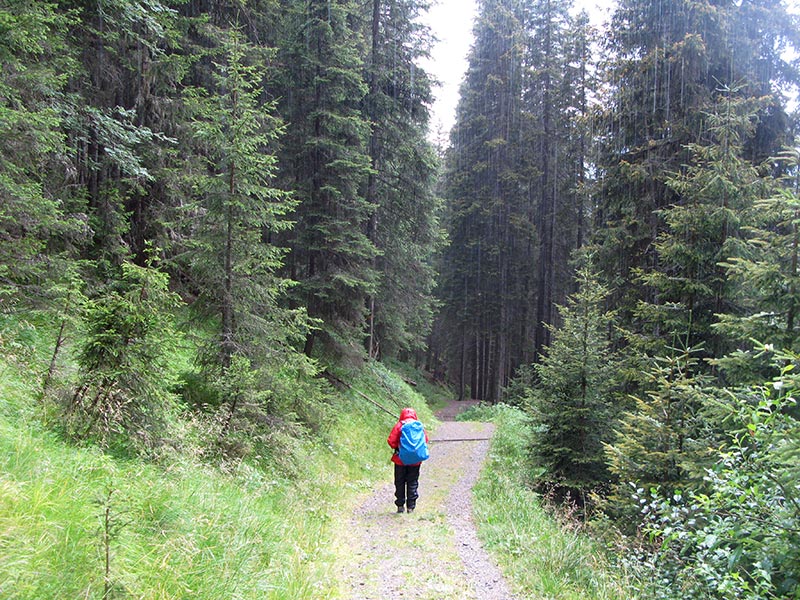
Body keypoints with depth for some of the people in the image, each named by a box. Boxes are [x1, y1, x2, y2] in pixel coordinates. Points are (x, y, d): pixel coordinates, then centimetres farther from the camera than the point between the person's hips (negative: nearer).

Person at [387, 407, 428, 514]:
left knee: (400, 483, 10)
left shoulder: (399, 425, -6)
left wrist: (397, 447, 9)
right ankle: (411, 507, 7)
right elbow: (425, 440, 1)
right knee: (413, 483, 9)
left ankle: (400, 506, 12)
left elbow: (391, 441, -10)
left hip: (400, 459, -1)